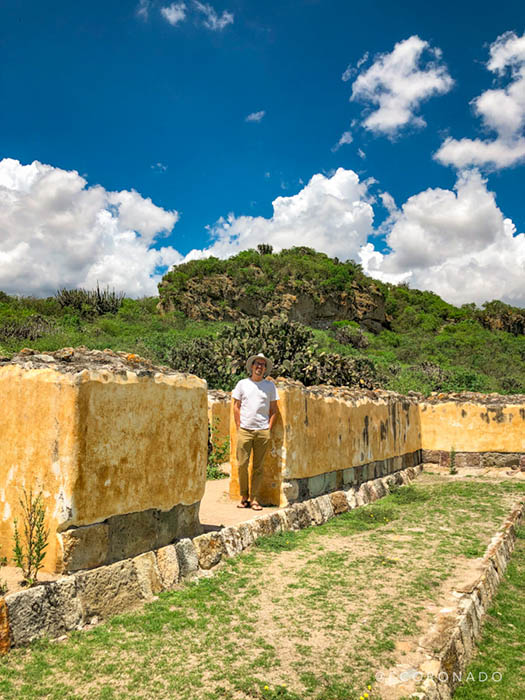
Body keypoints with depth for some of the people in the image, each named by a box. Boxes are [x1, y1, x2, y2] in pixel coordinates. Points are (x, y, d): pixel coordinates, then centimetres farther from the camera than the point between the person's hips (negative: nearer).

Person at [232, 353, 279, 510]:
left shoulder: (270, 385, 9)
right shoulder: (242, 384, 7)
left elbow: (274, 409, 11)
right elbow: (236, 406, 9)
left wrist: (269, 428, 2)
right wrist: (239, 427, 2)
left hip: (262, 431, 1)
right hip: (244, 430, 0)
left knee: (258, 467, 3)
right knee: (242, 464, -3)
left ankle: (254, 499, 11)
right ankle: (244, 497, 12)